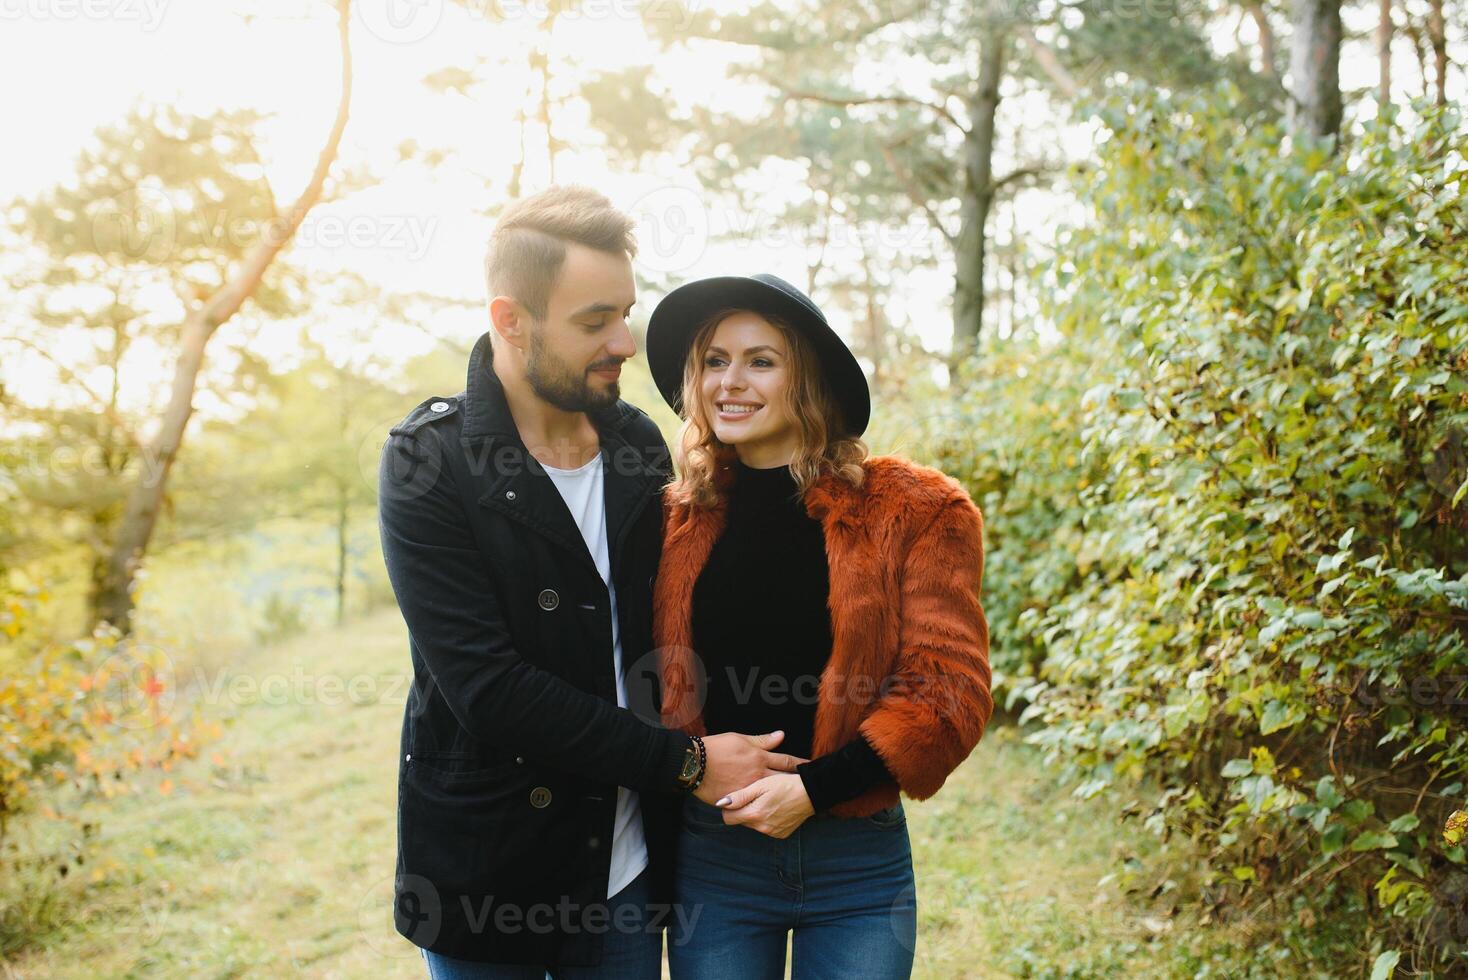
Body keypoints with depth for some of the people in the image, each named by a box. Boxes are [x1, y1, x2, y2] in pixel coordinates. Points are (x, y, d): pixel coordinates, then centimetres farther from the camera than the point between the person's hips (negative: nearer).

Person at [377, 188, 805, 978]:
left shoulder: (635, 442, 0)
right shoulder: (429, 463, -15)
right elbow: (488, 687, -21)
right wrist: (684, 763, -18)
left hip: (627, 864, 4)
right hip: (490, 874, -4)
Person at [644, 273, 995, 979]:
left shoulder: (913, 512, -5)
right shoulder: (678, 519, 2)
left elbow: (950, 689, -9)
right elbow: (661, 679, 9)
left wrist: (814, 786, -15)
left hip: (857, 862, -1)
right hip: (710, 854, 2)